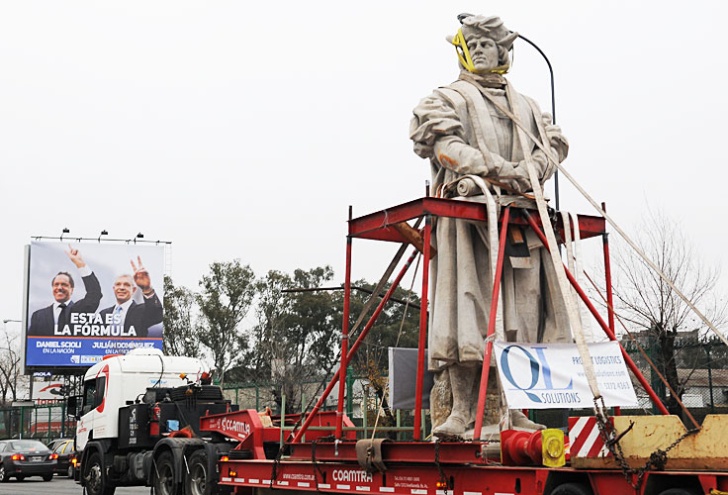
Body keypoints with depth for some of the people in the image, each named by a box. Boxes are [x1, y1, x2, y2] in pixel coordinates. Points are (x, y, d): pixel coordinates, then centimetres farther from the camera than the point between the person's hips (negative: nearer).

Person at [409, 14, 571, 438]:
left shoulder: (527, 106, 28)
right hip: (468, 213, -5)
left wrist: (530, 169, -8)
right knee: (467, 305, -13)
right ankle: (460, 408, -13)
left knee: (521, 311, -1)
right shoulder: (448, 100, 12)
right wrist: (500, 169, -17)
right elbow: (444, 144, -6)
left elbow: (554, 143, 15)